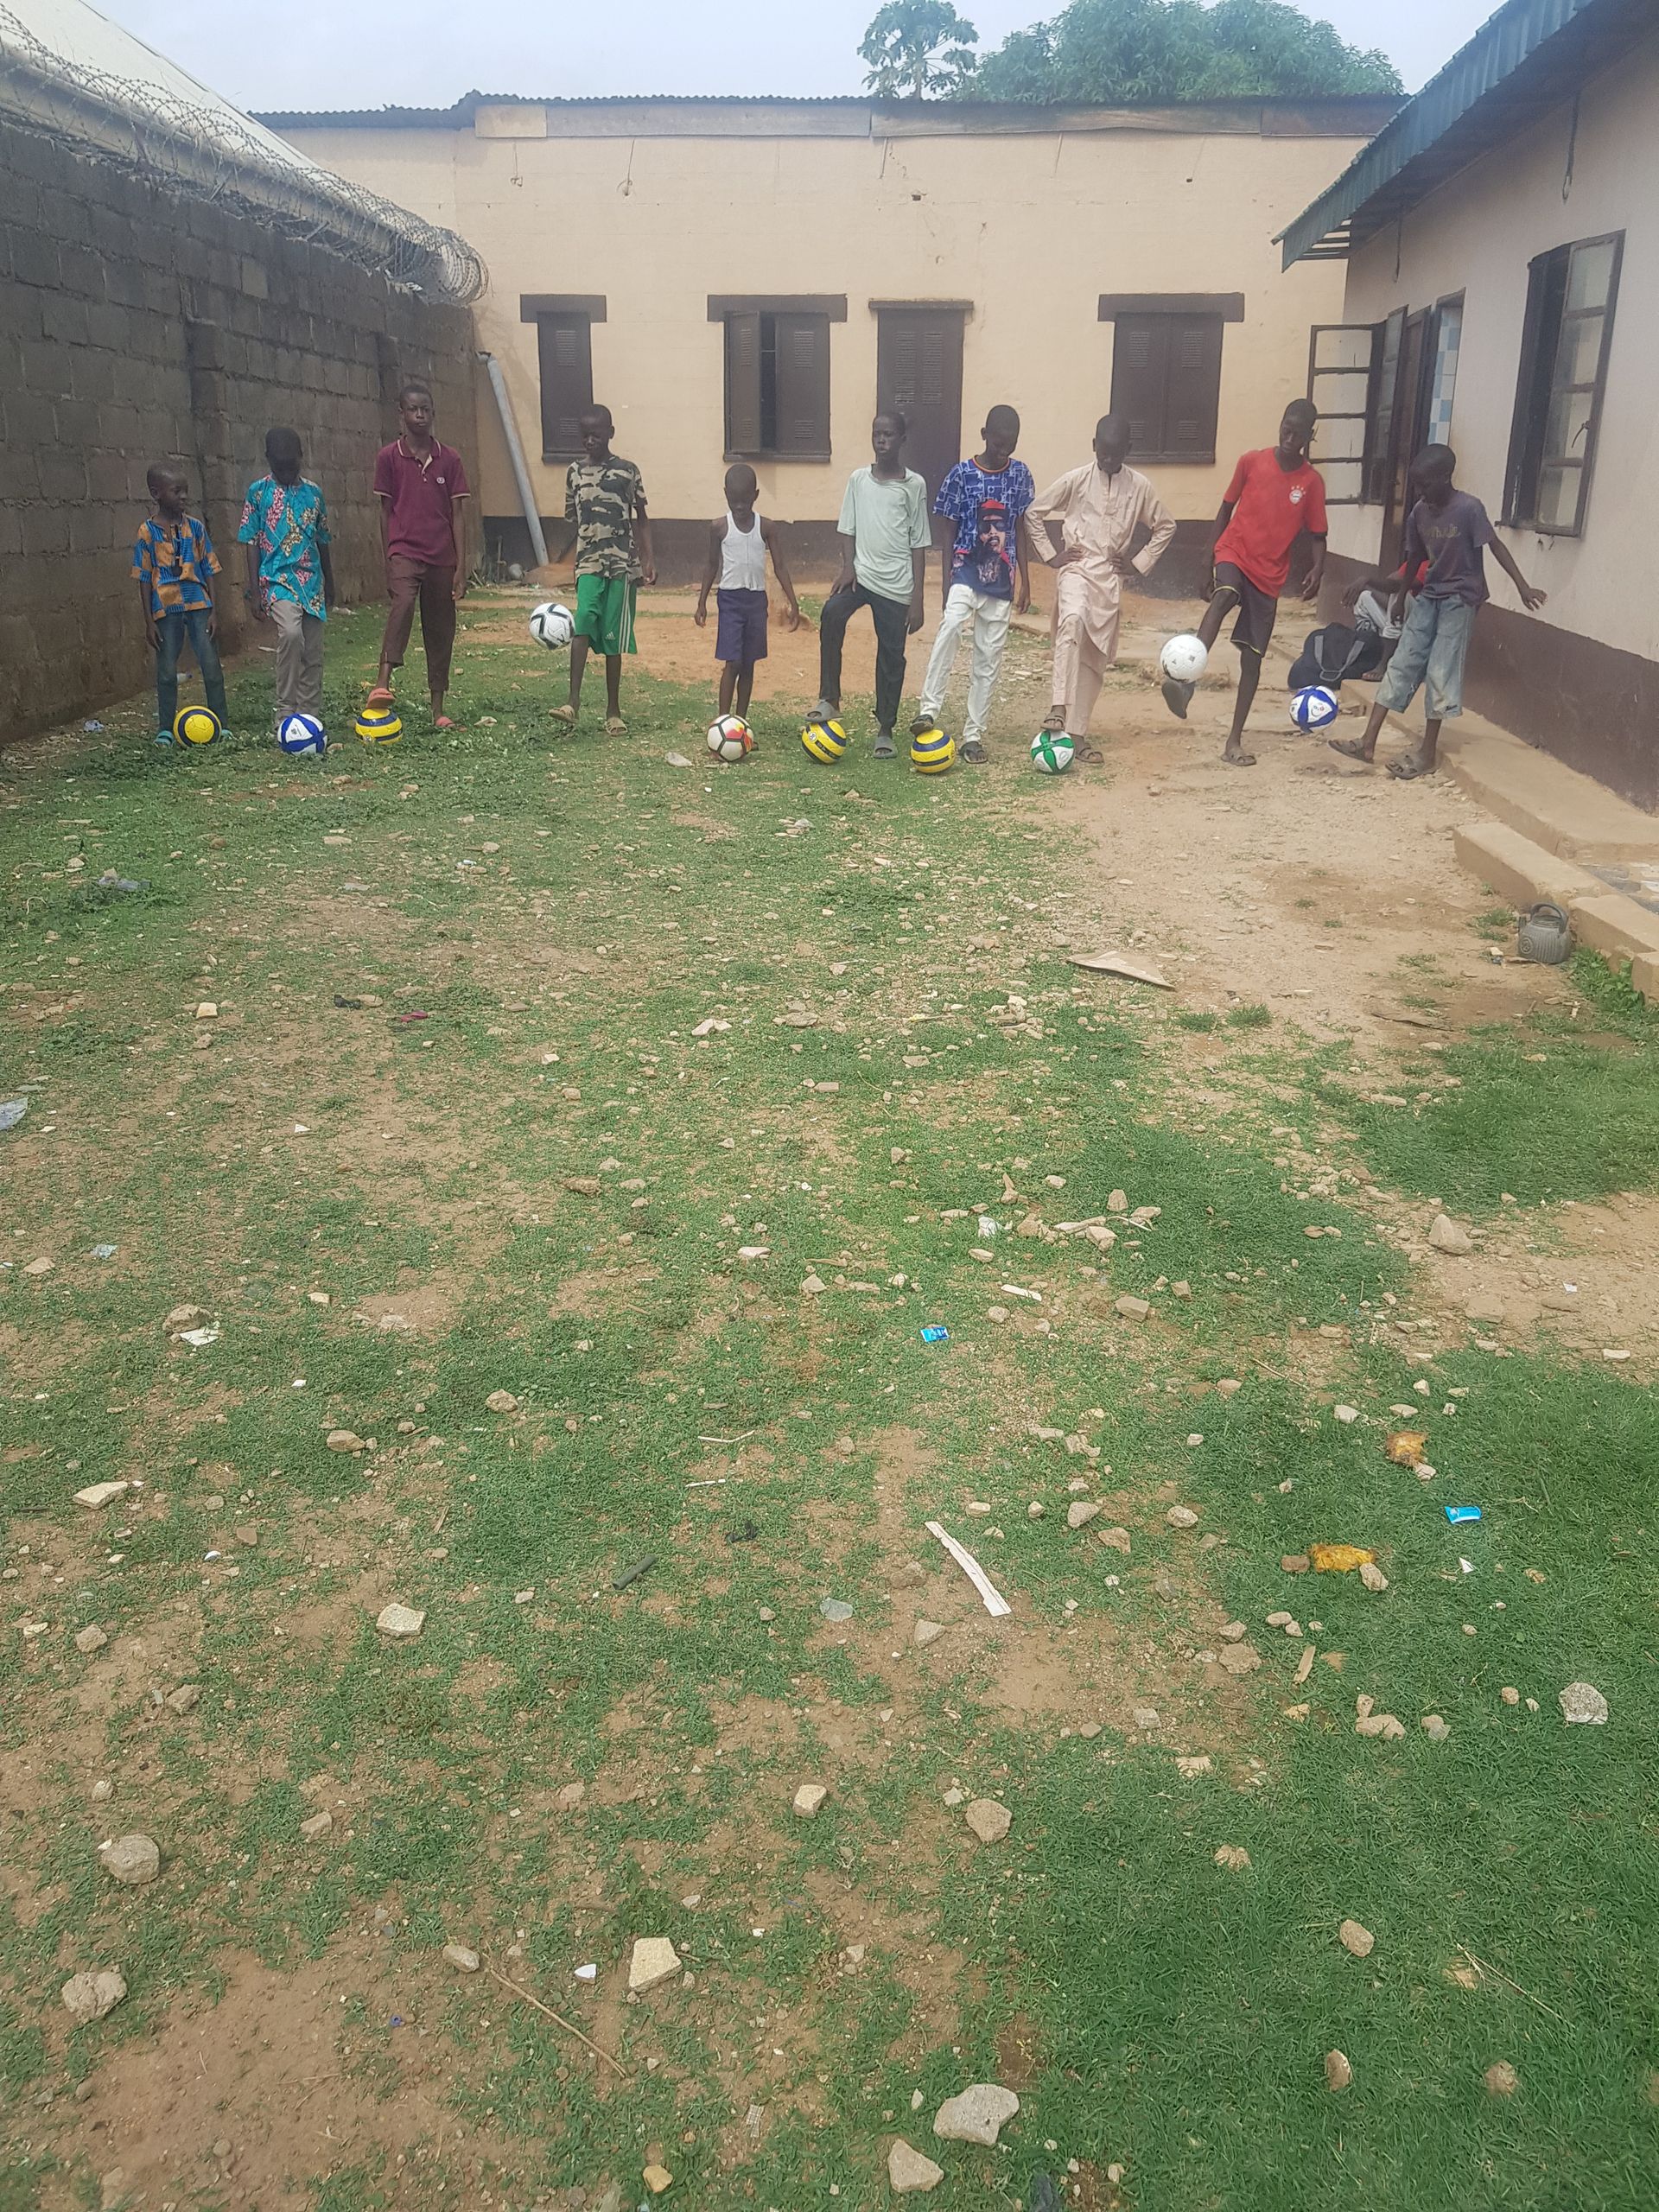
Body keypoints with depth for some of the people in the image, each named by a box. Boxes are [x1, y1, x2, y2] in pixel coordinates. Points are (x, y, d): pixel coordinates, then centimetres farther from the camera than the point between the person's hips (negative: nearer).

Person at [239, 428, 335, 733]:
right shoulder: (259, 491, -1)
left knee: (313, 651, 5)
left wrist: (329, 583, 20)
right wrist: (254, 591, -7)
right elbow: (252, 544, -2)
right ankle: (285, 712, -18)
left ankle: (311, 716, 17)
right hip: (277, 578, -4)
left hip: (311, 580, 4)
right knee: (291, 633, -27)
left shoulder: (312, 492, 9)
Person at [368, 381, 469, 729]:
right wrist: (387, 562, 1)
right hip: (404, 552, -3)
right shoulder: (389, 457, 2)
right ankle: (383, 682, -41)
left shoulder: (449, 459, 6)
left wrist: (461, 566, 0)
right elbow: (385, 512, 5)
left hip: (442, 558, 3)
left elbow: (456, 515, 6)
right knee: (403, 603, -31)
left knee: (440, 630, 7)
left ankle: (438, 710, 15)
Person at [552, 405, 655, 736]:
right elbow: (572, 519, 16)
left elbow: (641, 518, 7)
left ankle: (613, 711, 10)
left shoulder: (627, 470, 3)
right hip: (588, 562, 1)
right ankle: (573, 701, -26)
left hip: (622, 563, -1)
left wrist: (648, 560, -1)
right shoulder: (574, 472, 10)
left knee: (613, 636, 1)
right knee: (584, 620, -21)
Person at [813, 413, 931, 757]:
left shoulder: (914, 485, 0)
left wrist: (917, 597, -4)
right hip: (861, 573, 1)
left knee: (891, 656, 3)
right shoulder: (858, 479, 6)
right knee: (832, 614, -28)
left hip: (896, 584, -1)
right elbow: (848, 528, 9)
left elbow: (919, 544, 0)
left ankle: (885, 731, 16)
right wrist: (848, 566, -10)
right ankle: (829, 698, -18)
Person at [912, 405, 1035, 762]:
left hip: (1001, 581, 3)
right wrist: (946, 583, -6)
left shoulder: (1020, 474, 5)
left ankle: (973, 735, 12)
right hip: (966, 573, -3)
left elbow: (1019, 530, 11)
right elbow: (949, 532, -1)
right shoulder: (962, 474, -4)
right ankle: (928, 709, -29)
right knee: (951, 624, -32)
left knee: (988, 659, 4)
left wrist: (1025, 580, 9)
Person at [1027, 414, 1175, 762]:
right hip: (1077, 567, -3)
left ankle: (1077, 732, 12)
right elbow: (1036, 511, 6)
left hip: (1111, 576, 3)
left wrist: (1140, 562, 6)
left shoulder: (1139, 486, 2)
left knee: (1095, 656, 4)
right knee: (1073, 621, -34)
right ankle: (1059, 707, -35)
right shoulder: (1076, 479, -3)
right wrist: (1051, 554, 1)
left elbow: (1166, 526, 14)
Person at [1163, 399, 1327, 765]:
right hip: (1234, 553, -2)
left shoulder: (1312, 481, -1)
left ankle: (1234, 740, 10)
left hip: (1270, 574, 2)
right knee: (1225, 595, -37)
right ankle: (1185, 679, -54)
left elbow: (1317, 534, 4)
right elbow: (1227, 508, 9)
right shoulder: (1251, 462, -1)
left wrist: (1317, 569, -16)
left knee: (1252, 658, 2)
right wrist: (1211, 559, 9)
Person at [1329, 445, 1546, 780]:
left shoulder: (1469, 508, -17)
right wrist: (1370, 582, 3)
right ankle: (1368, 742, 2)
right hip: (1428, 597, 6)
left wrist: (1523, 587, -24)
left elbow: (1496, 546, -17)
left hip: (1461, 600, -6)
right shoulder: (1419, 513, 1)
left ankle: (1428, 753, 2)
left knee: (1440, 673, -5)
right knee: (1402, 665, 2)